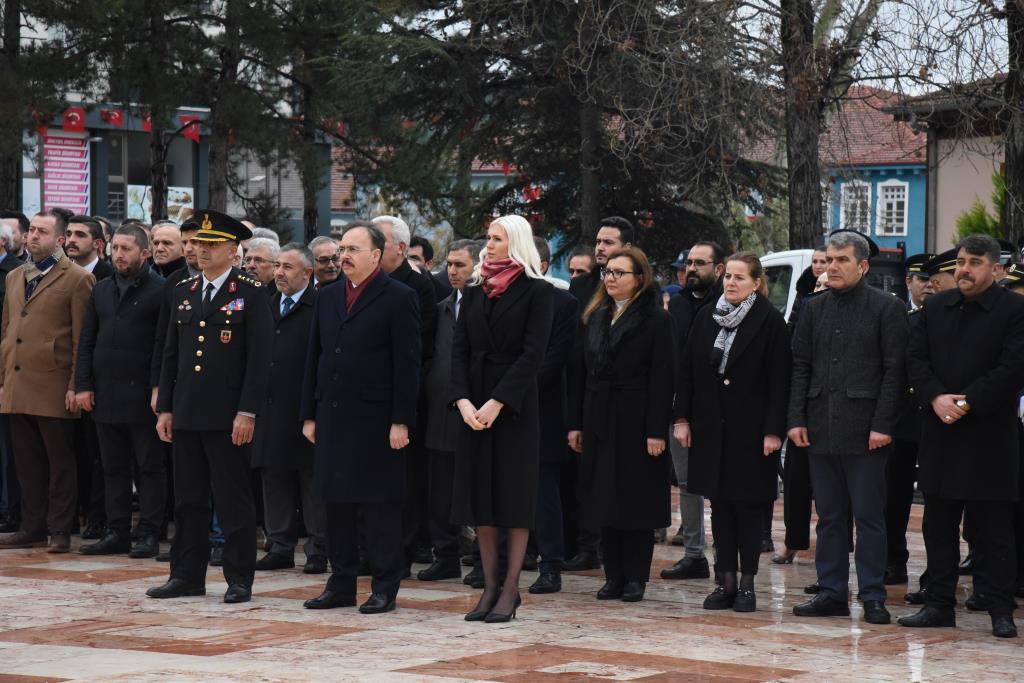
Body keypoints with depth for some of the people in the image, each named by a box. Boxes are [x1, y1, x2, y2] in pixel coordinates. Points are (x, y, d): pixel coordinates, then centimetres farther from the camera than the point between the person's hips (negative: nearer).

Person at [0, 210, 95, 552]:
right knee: (28, 464, 10)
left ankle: (60, 531, 6)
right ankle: (32, 527, 17)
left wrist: (75, 386, -11)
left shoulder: (77, 279, -4)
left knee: (60, 463, 1)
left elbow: (82, 339, -7)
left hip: (53, 387, -6)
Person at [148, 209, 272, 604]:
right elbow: (171, 354, 16)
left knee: (234, 501, 0)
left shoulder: (250, 293, -4)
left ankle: (239, 579, 6)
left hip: (227, 417, -6)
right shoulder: (183, 292, 13)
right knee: (188, 500, 10)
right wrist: (165, 408, 11)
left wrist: (247, 412, -14)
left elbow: (259, 357, -8)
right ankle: (187, 575, 17)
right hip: (186, 415, 6)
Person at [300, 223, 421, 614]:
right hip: (332, 417, 6)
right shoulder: (327, 298, 14)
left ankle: (385, 587, 4)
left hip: (376, 419, -6)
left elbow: (407, 366, -8)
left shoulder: (399, 299, -4)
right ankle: (341, 584, 17)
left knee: (380, 505, -2)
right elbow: (314, 358, 16)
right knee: (337, 503, 9)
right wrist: (309, 415, 11)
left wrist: (401, 421, -13)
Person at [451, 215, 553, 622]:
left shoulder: (536, 291, -4)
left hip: (515, 406, -5)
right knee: (480, 494, 5)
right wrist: (462, 401, -9)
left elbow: (533, 353, -11)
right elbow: (459, 350, 6)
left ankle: (510, 589, 1)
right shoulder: (474, 291, 11)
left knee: (514, 495, -2)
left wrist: (497, 403, -17)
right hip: (474, 407, 5)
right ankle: (490, 586, 11)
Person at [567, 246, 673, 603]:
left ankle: (635, 578, 5)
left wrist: (656, 431, -15)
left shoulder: (655, 319, -5)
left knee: (637, 502, -1)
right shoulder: (594, 317, 13)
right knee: (605, 502, 6)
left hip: (635, 423, -6)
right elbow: (581, 372, 13)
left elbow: (662, 379, -10)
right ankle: (614, 577, 12)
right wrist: (576, 423, 7)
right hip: (599, 422, 6)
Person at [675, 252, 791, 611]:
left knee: (747, 505, 1)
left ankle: (747, 583, 8)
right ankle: (726, 581, 14)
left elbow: (779, 380, -9)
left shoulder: (769, 322, -6)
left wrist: (773, 430, -14)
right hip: (711, 427, 4)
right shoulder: (706, 317, 8)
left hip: (749, 429, -4)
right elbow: (687, 370, 10)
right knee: (720, 504, 7)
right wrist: (682, 418, 3)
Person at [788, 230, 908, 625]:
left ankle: (873, 598, 4)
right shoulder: (814, 310, 12)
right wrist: (797, 419, 3)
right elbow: (800, 367, 12)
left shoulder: (887, 309, -2)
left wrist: (883, 425, -12)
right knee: (829, 516, 9)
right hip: (821, 429, 5)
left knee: (869, 516, -1)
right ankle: (832, 593, 14)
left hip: (864, 431, -5)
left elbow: (894, 371, -6)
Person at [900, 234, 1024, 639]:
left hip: (990, 435, -5)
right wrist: (936, 398, -11)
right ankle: (939, 605, 17)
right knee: (938, 526, 10)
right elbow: (915, 359, 6)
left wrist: (967, 403, -16)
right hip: (940, 435, 5)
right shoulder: (936, 307, 11)